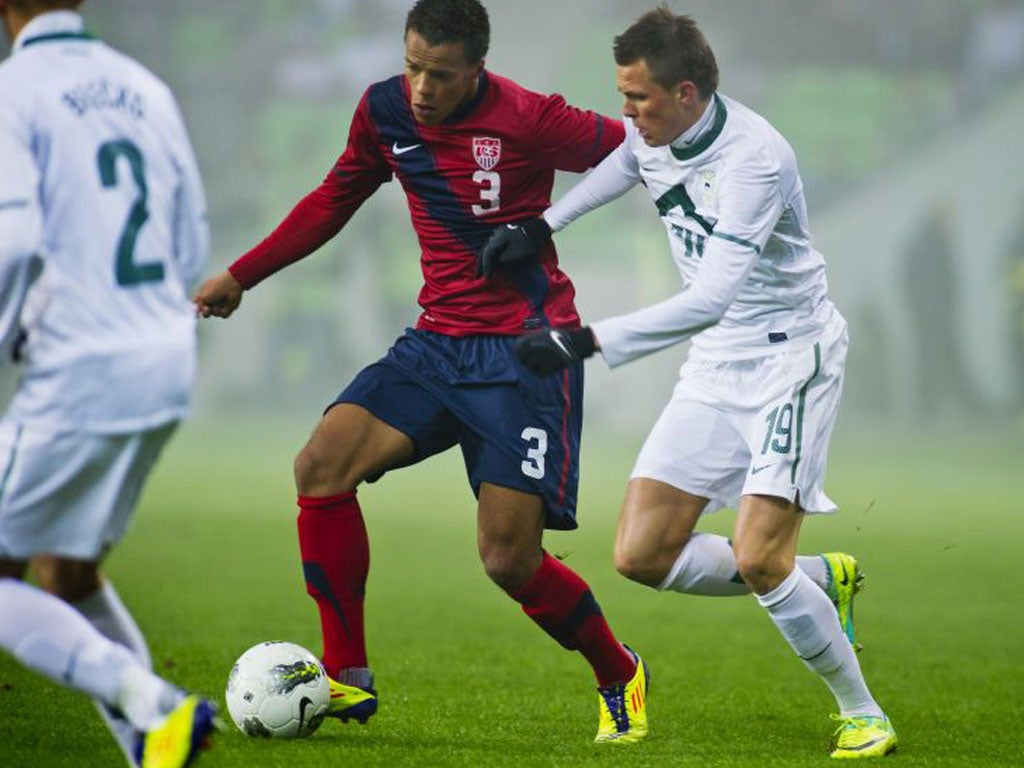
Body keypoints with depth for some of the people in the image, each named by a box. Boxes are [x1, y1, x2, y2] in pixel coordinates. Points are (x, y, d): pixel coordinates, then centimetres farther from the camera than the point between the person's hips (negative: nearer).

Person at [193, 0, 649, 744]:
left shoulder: (527, 120, -15)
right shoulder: (384, 111, 3)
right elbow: (333, 200, 19)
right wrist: (240, 276, 22)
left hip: (526, 352, -6)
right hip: (438, 342, 6)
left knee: (509, 559, -10)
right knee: (322, 464, -16)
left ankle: (619, 677, 19)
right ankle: (348, 680, -4)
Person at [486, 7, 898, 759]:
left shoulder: (752, 158, -27)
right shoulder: (651, 135, -3)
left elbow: (709, 298, -34)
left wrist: (585, 342, -36)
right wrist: (541, 225, 17)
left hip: (791, 355, -8)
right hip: (716, 365, 8)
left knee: (756, 559, -19)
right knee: (641, 556, -1)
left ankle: (863, 715, 1)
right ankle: (820, 581, 19)